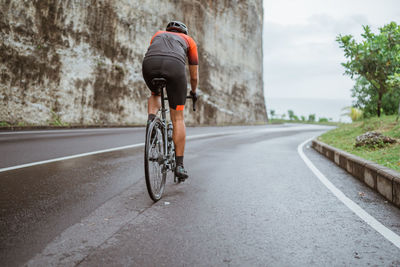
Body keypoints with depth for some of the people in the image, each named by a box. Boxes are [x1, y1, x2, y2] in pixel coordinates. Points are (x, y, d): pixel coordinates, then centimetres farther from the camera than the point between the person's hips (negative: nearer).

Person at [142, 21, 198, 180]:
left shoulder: (158, 34, 42)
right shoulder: (189, 40, 36)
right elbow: (194, 76, 36)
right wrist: (193, 92, 55)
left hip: (149, 63, 2)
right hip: (175, 65, -2)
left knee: (155, 95, 35)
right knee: (178, 118, 7)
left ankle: (151, 119, 5)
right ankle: (179, 165, 8)